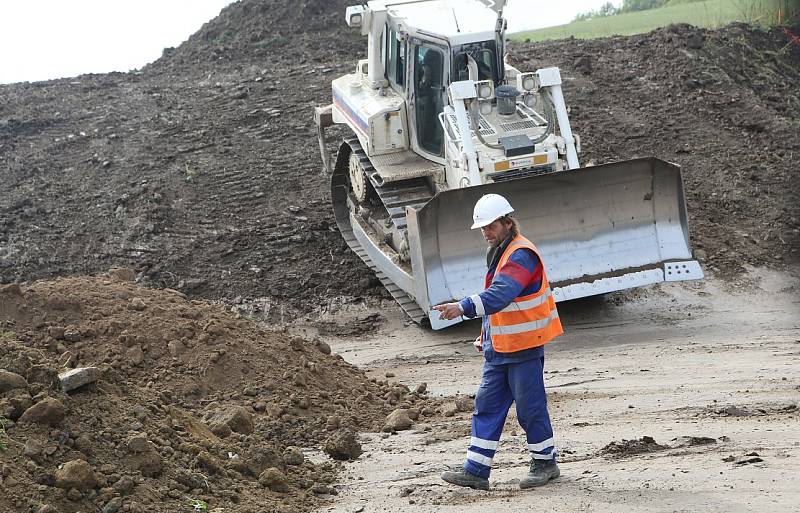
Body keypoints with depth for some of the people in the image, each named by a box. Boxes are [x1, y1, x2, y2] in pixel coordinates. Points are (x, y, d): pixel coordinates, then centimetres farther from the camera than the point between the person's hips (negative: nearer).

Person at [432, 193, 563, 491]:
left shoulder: (522, 255, -18)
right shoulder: (499, 253, 15)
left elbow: (500, 295, -32)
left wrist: (463, 307, -41)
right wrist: (485, 337, 20)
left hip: (524, 347, -10)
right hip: (499, 348, 10)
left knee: (530, 407, 1)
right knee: (487, 406, 6)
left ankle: (545, 463, 18)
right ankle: (476, 471, 8)